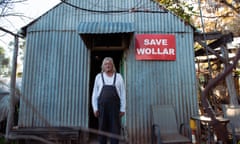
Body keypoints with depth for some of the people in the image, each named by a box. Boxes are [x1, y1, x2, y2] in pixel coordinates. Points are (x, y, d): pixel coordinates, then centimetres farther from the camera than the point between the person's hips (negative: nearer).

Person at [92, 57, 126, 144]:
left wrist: (122, 109, -3)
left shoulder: (118, 77, 7)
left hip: (115, 107, 0)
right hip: (102, 107, 1)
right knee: (102, 129, 8)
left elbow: (123, 94, 3)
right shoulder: (99, 76, 9)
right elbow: (95, 94, 7)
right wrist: (95, 108, -1)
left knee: (115, 130, 2)